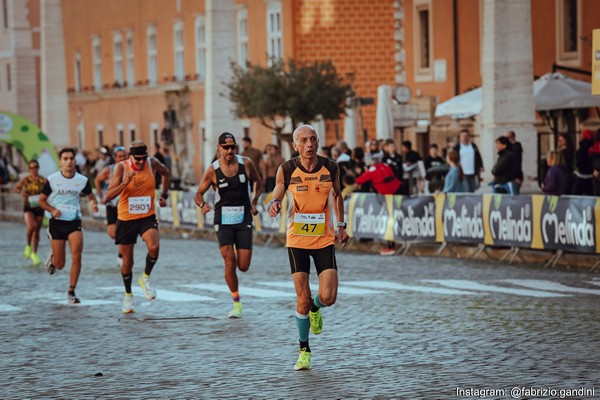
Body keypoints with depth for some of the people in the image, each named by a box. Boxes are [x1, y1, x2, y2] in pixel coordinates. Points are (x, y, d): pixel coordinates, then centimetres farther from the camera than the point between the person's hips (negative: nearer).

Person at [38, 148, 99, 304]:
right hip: (57, 222, -1)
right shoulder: (52, 180, -5)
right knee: (60, 264, 2)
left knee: (77, 256, -18)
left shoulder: (82, 180, -1)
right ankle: (52, 257, 41)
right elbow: (42, 200, 3)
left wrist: (93, 204, -9)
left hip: (74, 222, 1)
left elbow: (90, 196, 15)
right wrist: (53, 210, -16)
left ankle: (71, 292, -4)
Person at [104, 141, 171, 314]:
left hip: (147, 217, 1)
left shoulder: (152, 163, -7)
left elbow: (166, 173, 19)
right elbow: (108, 197, -21)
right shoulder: (121, 167, -14)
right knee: (127, 262, 8)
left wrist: (164, 195, 12)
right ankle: (128, 295, 32)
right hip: (126, 219, -1)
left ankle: (145, 278, -1)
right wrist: (125, 182, -34)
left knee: (154, 247, -28)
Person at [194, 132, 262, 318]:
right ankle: (236, 303, 3)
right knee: (230, 263, -11)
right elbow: (198, 194, 2)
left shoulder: (246, 163, -2)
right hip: (223, 219, -1)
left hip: (244, 219, 1)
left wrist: (254, 202, 5)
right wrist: (203, 205, -20)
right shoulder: (213, 170, -6)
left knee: (243, 266, -1)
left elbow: (258, 182, 17)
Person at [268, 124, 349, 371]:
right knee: (303, 300, -3)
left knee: (328, 298, -10)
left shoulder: (330, 168, -5)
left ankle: (315, 309, 28)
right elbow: (277, 195, -1)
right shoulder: (286, 170, -10)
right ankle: (304, 350, 16)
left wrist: (341, 225, 11)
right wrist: (273, 205, -24)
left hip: (325, 240, 1)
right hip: (297, 241, -1)